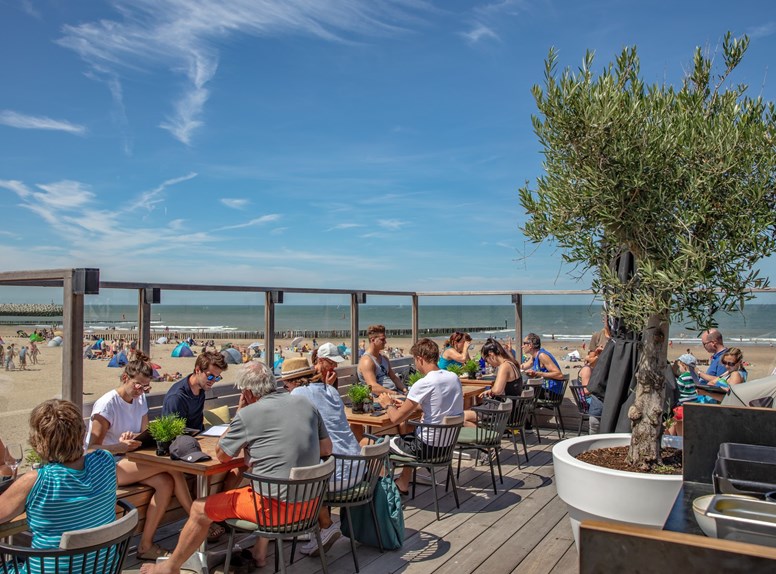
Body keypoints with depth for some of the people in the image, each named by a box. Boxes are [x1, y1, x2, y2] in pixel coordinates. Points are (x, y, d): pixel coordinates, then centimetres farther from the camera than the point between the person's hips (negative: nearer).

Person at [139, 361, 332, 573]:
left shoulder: (248, 414, -13)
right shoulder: (306, 403, 3)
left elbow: (222, 455, 2)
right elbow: (327, 448, 12)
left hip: (277, 505, -6)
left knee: (200, 508, 13)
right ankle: (259, 553, 42)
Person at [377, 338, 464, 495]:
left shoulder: (423, 384, -22)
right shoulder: (454, 377, 1)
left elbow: (396, 418, -16)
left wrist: (388, 404, 4)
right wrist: (406, 405, 18)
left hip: (429, 447, -8)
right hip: (449, 443, 8)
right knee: (408, 437, 35)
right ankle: (403, 484, 40)